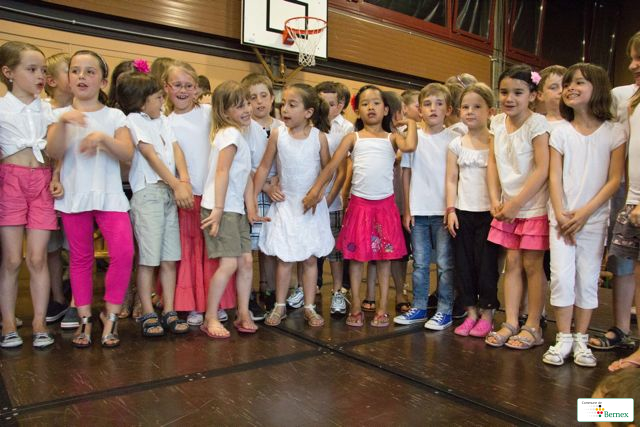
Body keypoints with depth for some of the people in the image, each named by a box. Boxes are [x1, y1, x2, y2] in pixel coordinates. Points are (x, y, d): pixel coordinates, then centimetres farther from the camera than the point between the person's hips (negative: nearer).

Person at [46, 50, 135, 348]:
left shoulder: (114, 116, 5)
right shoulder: (61, 115, 7)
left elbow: (128, 153, -6)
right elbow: (54, 152, -8)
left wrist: (103, 138, -22)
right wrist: (63, 121, -22)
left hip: (109, 195, -1)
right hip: (73, 196, 1)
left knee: (123, 251, -15)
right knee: (80, 258, 8)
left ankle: (111, 315, 3)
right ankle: (85, 319, 20)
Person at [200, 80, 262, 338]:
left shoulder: (239, 137, 19)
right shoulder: (231, 134, -10)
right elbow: (222, 172, -17)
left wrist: (250, 208, 10)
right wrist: (219, 209, -21)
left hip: (236, 210, 9)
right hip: (221, 208, -9)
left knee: (246, 260, 6)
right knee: (229, 263, -10)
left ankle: (243, 314, 17)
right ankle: (210, 319, 4)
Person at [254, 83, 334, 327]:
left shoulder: (319, 136, -8)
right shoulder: (277, 134, -6)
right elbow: (264, 167, 0)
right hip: (285, 204, 0)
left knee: (310, 259, 7)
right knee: (284, 259, 5)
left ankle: (309, 307, 19)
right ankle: (279, 306, 20)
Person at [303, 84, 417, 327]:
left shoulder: (392, 138, 6)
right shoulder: (353, 138, 6)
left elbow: (409, 146, -17)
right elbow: (332, 165, -1)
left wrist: (411, 124, 0)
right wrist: (315, 190, -9)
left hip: (385, 205, 0)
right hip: (359, 204, 0)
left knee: (384, 257, 6)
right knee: (356, 256, 5)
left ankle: (382, 309, 16)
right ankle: (356, 308, 17)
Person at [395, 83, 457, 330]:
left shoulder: (453, 139, 0)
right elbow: (406, 174, 7)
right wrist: (407, 209, 3)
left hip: (443, 210, -2)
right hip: (418, 211, 2)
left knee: (445, 263, 4)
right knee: (419, 263, 11)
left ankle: (444, 311, 15)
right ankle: (419, 307, 22)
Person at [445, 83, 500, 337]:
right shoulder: (456, 145, 6)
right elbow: (451, 180, 6)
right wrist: (451, 210, -1)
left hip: (488, 212, -3)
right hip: (462, 212, 3)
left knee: (487, 264, 2)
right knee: (463, 264, 6)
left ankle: (486, 314, 16)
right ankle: (471, 312, 19)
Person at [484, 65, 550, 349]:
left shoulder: (537, 124, -12)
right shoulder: (498, 123, 5)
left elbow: (542, 170, -17)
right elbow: (492, 163, 6)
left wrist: (516, 203, -16)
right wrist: (495, 200, -3)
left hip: (533, 206, -5)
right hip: (507, 207, 5)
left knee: (532, 264, 2)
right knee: (512, 263, 9)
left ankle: (533, 327, 14)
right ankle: (510, 323, 16)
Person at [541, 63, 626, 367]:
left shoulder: (614, 133, 0)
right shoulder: (561, 132, 3)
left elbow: (614, 180, -4)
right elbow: (554, 177, -1)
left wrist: (585, 213, -12)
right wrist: (561, 215, -11)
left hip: (594, 219, 0)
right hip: (562, 217, 1)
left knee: (588, 279, 5)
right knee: (561, 276, -4)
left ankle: (581, 340, 17)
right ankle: (563, 339, 9)